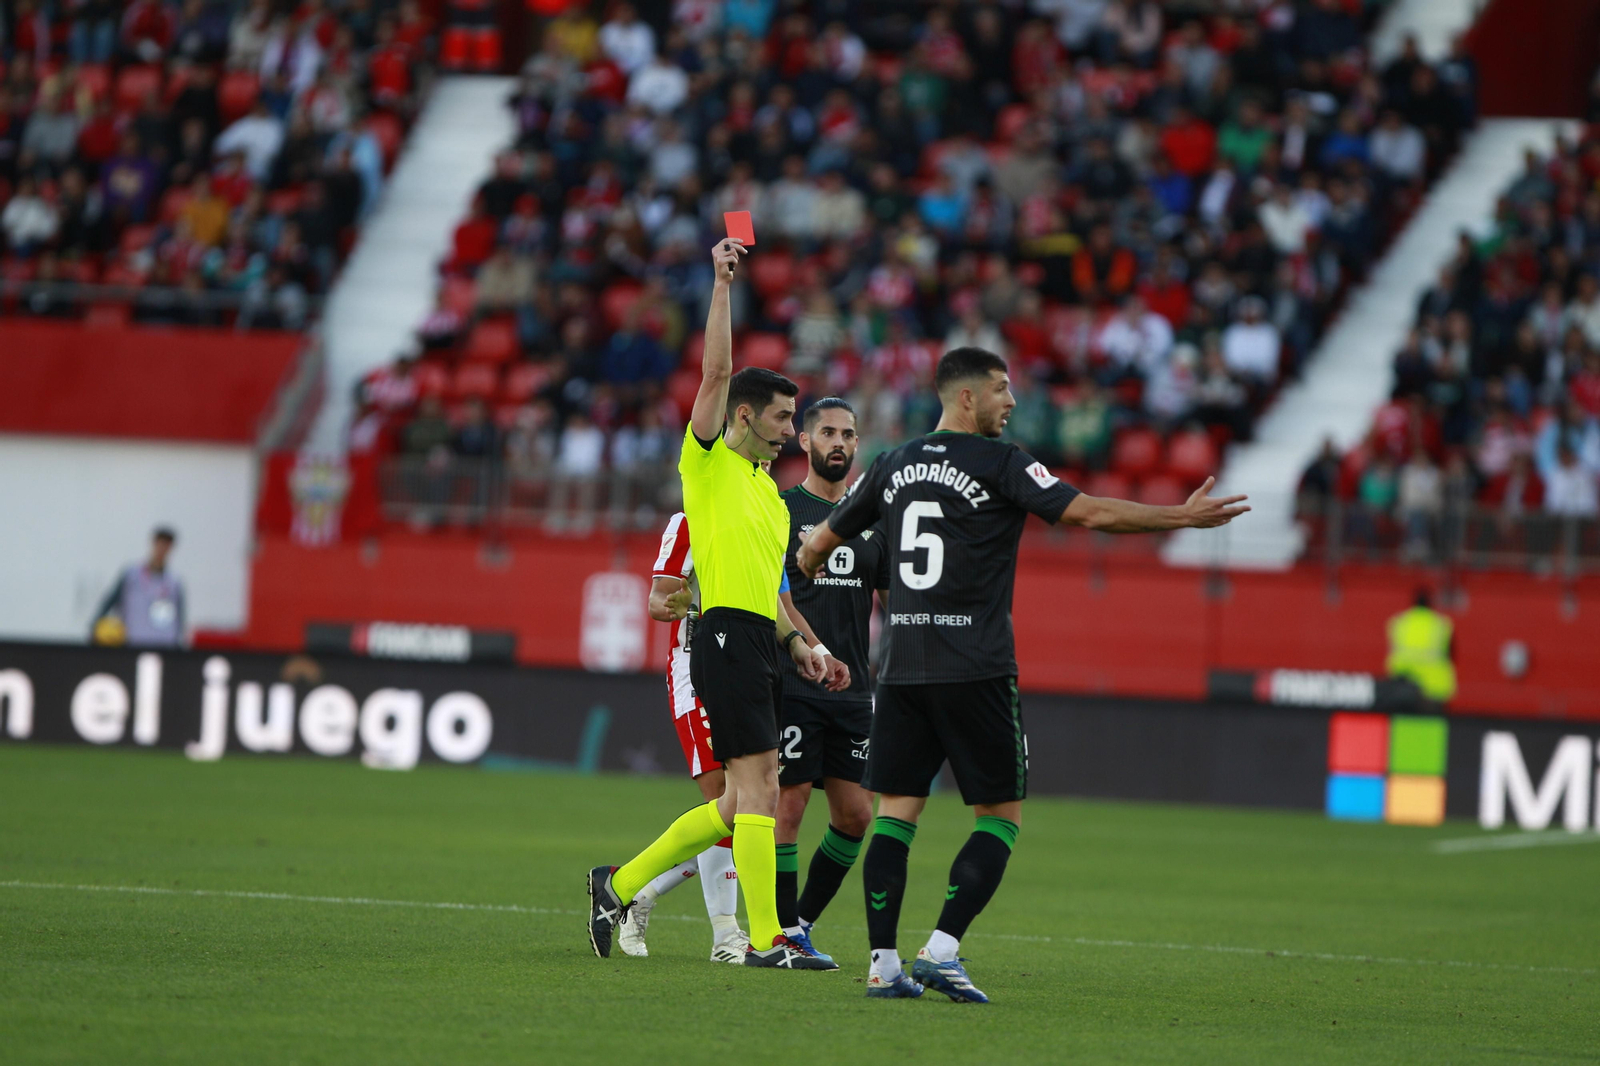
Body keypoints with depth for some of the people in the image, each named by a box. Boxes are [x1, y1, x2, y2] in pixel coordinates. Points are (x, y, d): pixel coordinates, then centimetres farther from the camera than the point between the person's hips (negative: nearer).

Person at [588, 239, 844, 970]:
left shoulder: (769, 492, 23)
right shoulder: (709, 463, 0)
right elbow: (716, 373, -12)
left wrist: (798, 645, 16)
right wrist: (721, 286, -15)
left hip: (759, 646, 9)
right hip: (727, 640, -9)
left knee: (740, 803, 9)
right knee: (757, 789, -12)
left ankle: (621, 882, 19)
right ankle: (767, 939, -13)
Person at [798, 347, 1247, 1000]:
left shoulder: (894, 467, 11)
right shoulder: (999, 464, -5)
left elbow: (819, 544, 21)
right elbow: (1089, 512, -12)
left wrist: (807, 566, 45)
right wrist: (1184, 516, -5)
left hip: (902, 669, 5)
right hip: (975, 671, -5)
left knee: (896, 813, 6)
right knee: (1000, 816, 3)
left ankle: (883, 965, -2)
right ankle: (941, 951, -10)